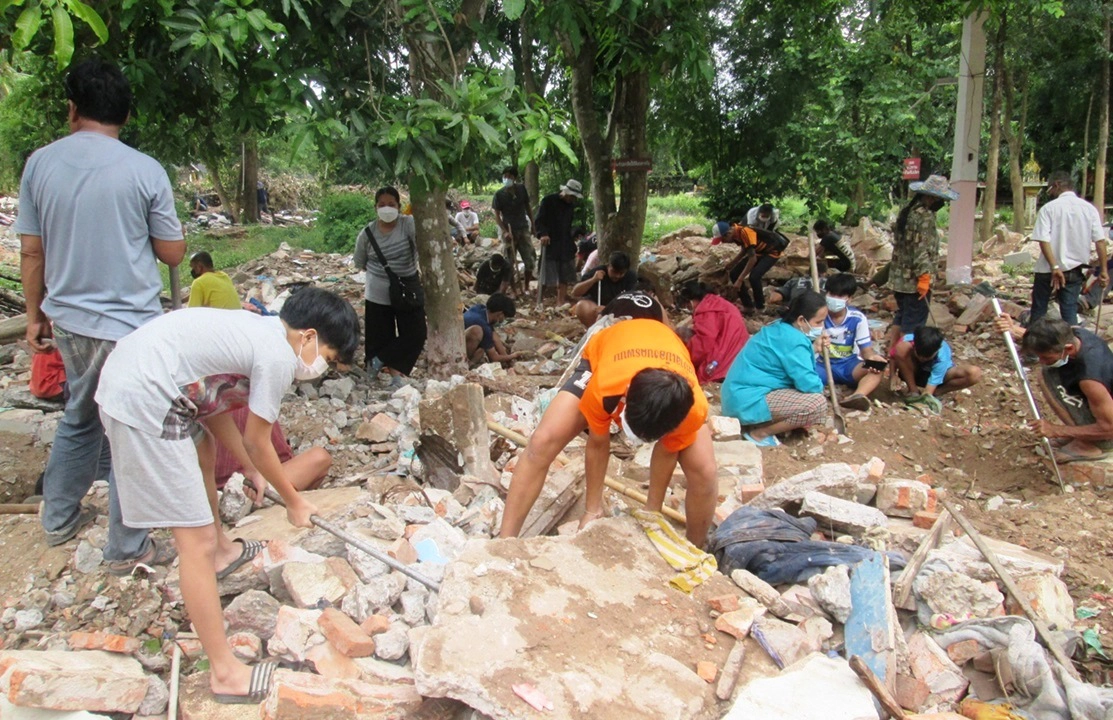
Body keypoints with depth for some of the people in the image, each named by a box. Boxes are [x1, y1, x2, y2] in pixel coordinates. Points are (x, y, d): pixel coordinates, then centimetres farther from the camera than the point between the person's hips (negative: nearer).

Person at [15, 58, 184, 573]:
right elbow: (173, 253, -4)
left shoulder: (39, 163, 0)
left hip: (68, 319, 5)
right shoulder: (145, 171, -12)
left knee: (79, 419, 25)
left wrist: (35, 315, 15)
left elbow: (31, 251, 4)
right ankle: (127, 549, 17)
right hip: (129, 324, -5)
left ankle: (59, 517, 39)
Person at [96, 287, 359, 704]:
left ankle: (222, 551, 58)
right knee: (196, 539, -6)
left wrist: (252, 470, 20)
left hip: (127, 370, 11)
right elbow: (256, 443, -4)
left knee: (201, 447, 36)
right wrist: (294, 503, 10)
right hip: (143, 404, -11)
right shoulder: (278, 357, -13)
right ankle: (225, 673, 3)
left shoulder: (261, 330, 14)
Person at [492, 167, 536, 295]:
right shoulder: (499, 194, -7)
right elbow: (497, 215, -6)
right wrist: (505, 231, -17)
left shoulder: (522, 189, 1)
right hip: (509, 231, -2)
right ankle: (515, 289, 12)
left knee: (530, 260, 1)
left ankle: (526, 287, 18)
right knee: (509, 263, 2)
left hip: (523, 229, 3)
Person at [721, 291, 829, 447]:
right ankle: (759, 434, -7)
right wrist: (820, 387, 1)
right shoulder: (794, 341, -20)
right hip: (749, 401, -11)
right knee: (817, 404, -20)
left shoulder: (781, 328, 9)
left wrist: (813, 348, 10)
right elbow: (809, 384, -22)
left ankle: (762, 423, 9)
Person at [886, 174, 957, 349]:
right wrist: (924, 276, -22)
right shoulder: (925, 216, -18)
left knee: (899, 320, 18)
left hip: (899, 277, 9)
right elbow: (922, 250, -24)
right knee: (913, 325, -1)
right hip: (914, 281, -9)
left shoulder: (906, 211, 10)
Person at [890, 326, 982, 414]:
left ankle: (936, 393, -14)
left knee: (975, 373, -29)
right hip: (912, 374, 1)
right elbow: (894, 357, -15)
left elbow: (932, 383, -36)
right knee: (902, 347, -34)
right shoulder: (907, 341, -31)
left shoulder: (942, 356, -35)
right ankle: (914, 392, -18)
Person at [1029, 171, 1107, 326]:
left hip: (1047, 270, -3)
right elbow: (1100, 240, -2)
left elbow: (1043, 240, -19)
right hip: (1075, 270, 3)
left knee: (1038, 309, 10)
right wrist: (1103, 270, 0)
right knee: (1070, 311, 7)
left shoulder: (1048, 208, -8)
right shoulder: (1089, 208, 2)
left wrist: (1054, 267, -21)